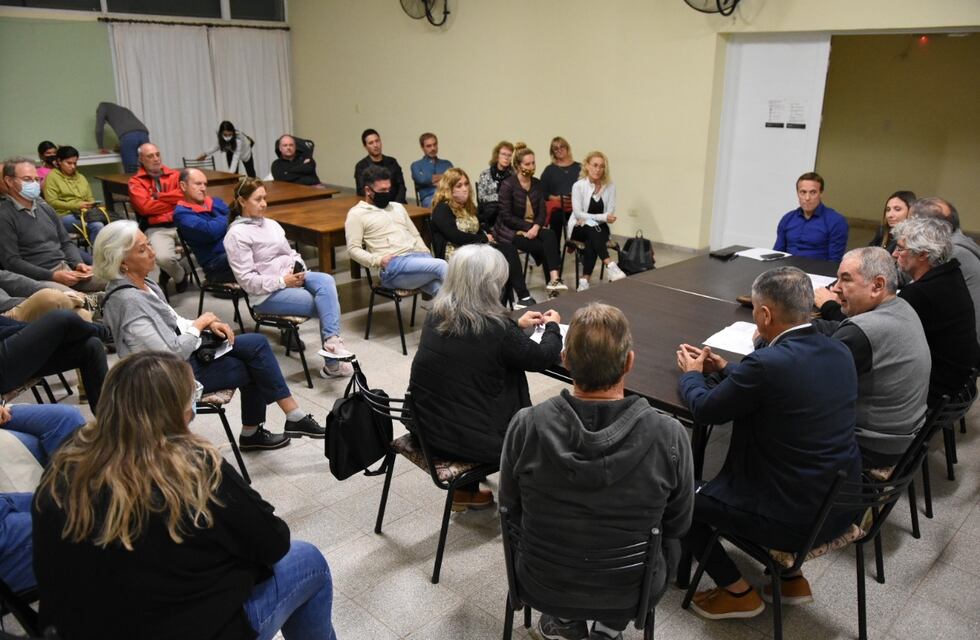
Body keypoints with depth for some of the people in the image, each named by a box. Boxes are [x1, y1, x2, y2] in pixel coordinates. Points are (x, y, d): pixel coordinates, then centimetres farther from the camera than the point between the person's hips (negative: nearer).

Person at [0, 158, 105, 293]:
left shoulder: (45, 208, 18)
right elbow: (11, 262, -11)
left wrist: (78, 263, 1)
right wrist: (52, 276, -18)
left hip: (68, 268, 7)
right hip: (40, 278, -7)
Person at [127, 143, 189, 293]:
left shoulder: (175, 175, 16)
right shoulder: (136, 182, 9)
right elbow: (145, 207, -7)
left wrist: (159, 196, -5)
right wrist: (175, 201, -2)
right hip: (156, 229, -3)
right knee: (163, 258, -31)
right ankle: (181, 276, 6)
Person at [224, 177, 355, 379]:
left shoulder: (271, 224, 16)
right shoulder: (237, 234, -7)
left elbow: (291, 253, 21)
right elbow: (247, 281, -12)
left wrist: (299, 270, -1)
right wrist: (283, 281, -17)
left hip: (291, 278, 6)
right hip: (267, 294, -6)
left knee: (326, 281, -26)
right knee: (326, 304, -23)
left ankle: (332, 341, -31)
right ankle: (332, 362, -18)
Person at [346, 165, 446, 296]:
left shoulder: (397, 207, 27)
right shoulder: (357, 214, 7)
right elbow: (353, 249, 0)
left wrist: (427, 255, 9)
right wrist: (378, 260, -15)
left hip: (419, 256, 6)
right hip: (394, 265, -6)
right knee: (441, 266, -30)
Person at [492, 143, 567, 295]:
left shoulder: (537, 184, 8)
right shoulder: (508, 185, -8)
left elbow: (542, 211, 3)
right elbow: (506, 216, -12)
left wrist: (536, 227, -17)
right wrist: (529, 227, -18)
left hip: (533, 228, 4)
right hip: (510, 231, -4)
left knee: (550, 235, -29)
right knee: (544, 247, -26)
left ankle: (554, 279, -38)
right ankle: (553, 280, -13)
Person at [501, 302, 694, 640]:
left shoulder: (525, 426, -25)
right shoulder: (669, 435, -27)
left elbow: (511, 507, -6)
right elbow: (678, 524, -8)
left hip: (544, 583, 1)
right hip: (631, 589, 0)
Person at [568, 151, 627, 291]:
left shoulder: (610, 187, -2)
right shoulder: (578, 186, -8)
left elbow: (610, 214, -5)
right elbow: (578, 214, -14)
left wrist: (589, 219, -16)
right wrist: (603, 217, -21)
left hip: (600, 229, 1)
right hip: (579, 228, -1)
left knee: (591, 242, -34)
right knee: (593, 230, -36)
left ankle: (585, 281, -36)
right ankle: (611, 266, -49)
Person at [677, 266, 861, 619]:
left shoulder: (766, 363, -26)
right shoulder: (840, 352, -2)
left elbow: (704, 409, -10)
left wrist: (692, 374, 10)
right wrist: (724, 368, 20)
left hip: (794, 517, -8)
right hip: (842, 505, 8)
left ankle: (739, 593, 22)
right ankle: (791, 577, 34)